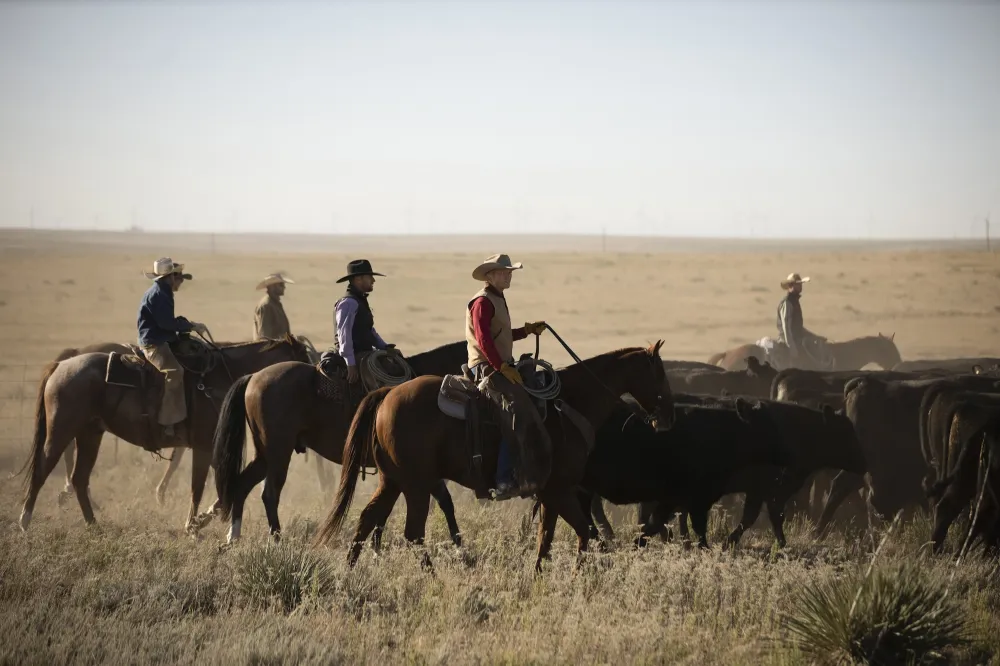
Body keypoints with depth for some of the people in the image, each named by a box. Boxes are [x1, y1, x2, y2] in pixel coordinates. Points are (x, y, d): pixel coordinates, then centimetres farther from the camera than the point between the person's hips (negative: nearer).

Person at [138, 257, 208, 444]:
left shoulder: (161, 293, 17)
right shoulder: (158, 295, -16)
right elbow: (167, 323, -22)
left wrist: (186, 325, 11)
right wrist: (191, 326, -13)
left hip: (159, 341, 11)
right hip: (154, 343, -11)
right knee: (174, 372, -28)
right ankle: (167, 425, -33)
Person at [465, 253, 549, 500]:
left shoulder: (497, 300, 19)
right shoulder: (482, 302, -12)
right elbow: (484, 340, -21)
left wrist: (528, 330, 16)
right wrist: (503, 368, -23)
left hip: (501, 365, 11)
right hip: (486, 367, -11)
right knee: (518, 408, -24)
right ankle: (504, 481, -28)